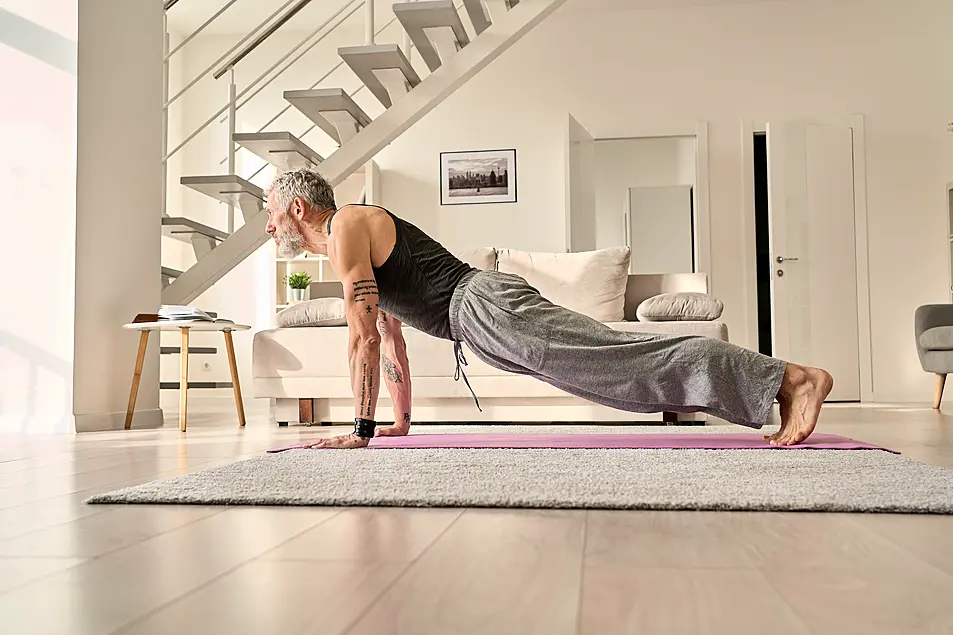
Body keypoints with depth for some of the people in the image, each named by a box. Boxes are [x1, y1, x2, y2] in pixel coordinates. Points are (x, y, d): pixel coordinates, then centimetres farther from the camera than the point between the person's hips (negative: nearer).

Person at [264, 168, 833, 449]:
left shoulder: (346, 227, -3)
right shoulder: (348, 249, 28)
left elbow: (364, 337, -11)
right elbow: (391, 340, 32)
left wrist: (361, 430, -7)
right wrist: (401, 421, 32)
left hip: (484, 304, -9)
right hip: (480, 313, 9)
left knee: (623, 360, -16)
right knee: (619, 362, 5)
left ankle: (794, 378, -18)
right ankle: (783, 383, 7)